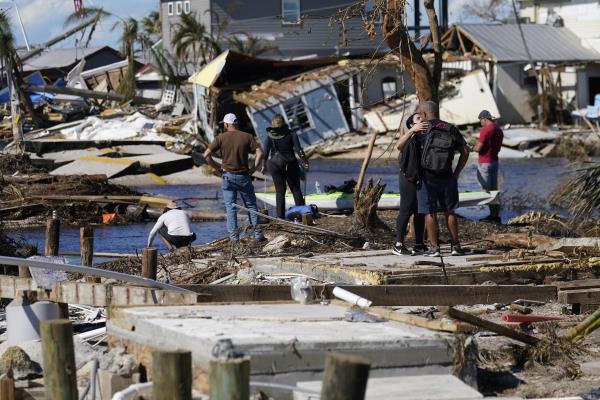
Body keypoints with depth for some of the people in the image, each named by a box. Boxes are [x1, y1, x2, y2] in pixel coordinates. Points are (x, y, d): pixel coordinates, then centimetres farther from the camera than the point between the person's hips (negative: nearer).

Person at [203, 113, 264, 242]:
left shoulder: (221, 138, -3)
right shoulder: (247, 137, -1)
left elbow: (206, 155, -9)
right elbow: (260, 153, -9)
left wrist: (217, 168, 2)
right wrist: (253, 169, -2)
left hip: (228, 176, -1)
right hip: (244, 176, 1)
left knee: (230, 207, 6)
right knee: (251, 205, 12)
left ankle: (233, 235, 1)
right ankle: (257, 233, 8)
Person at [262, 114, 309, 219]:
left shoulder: (269, 136, -4)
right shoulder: (291, 135, -5)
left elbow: (265, 152, -4)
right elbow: (298, 149, -8)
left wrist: (264, 165, 8)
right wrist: (305, 163, -2)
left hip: (275, 165, 0)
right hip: (291, 163, 0)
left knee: (280, 191, 6)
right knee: (295, 189, 10)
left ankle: (281, 216, 4)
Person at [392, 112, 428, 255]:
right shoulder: (410, 138, -5)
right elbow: (398, 145, -28)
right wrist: (413, 130, -37)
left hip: (424, 179, 7)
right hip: (409, 178, -7)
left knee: (421, 212, 10)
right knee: (406, 210, -7)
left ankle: (419, 245, 16)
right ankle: (398, 245, -5)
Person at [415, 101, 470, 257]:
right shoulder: (451, 130, 3)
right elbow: (465, 151, 1)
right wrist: (456, 173, 5)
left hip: (427, 178, -3)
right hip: (447, 178, 3)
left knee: (430, 213, 2)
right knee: (449, 211, 13)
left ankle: (434, 247, 0)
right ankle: (455, 246, 13)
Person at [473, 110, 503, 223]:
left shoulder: (485, 130, -18)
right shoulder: (498, 130, 10)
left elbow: (478, 148, -20)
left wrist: (473, 148, 3)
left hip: (485, 163, -9)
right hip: (495, 161, 9)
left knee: (486, 189, -4)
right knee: (494, 189, 12)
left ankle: (493, 214, -7)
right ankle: (496, 215, 14)